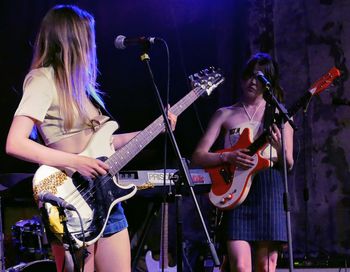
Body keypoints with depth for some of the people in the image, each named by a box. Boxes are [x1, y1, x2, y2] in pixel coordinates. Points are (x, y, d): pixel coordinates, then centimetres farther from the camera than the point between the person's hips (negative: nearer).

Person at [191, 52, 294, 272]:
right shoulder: (225, 114, 13)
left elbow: (289, 165, 7)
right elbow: (198, 156, 8)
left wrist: (279, 147, -15)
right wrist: (228, 157, -11)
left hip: (270, 188, 0)